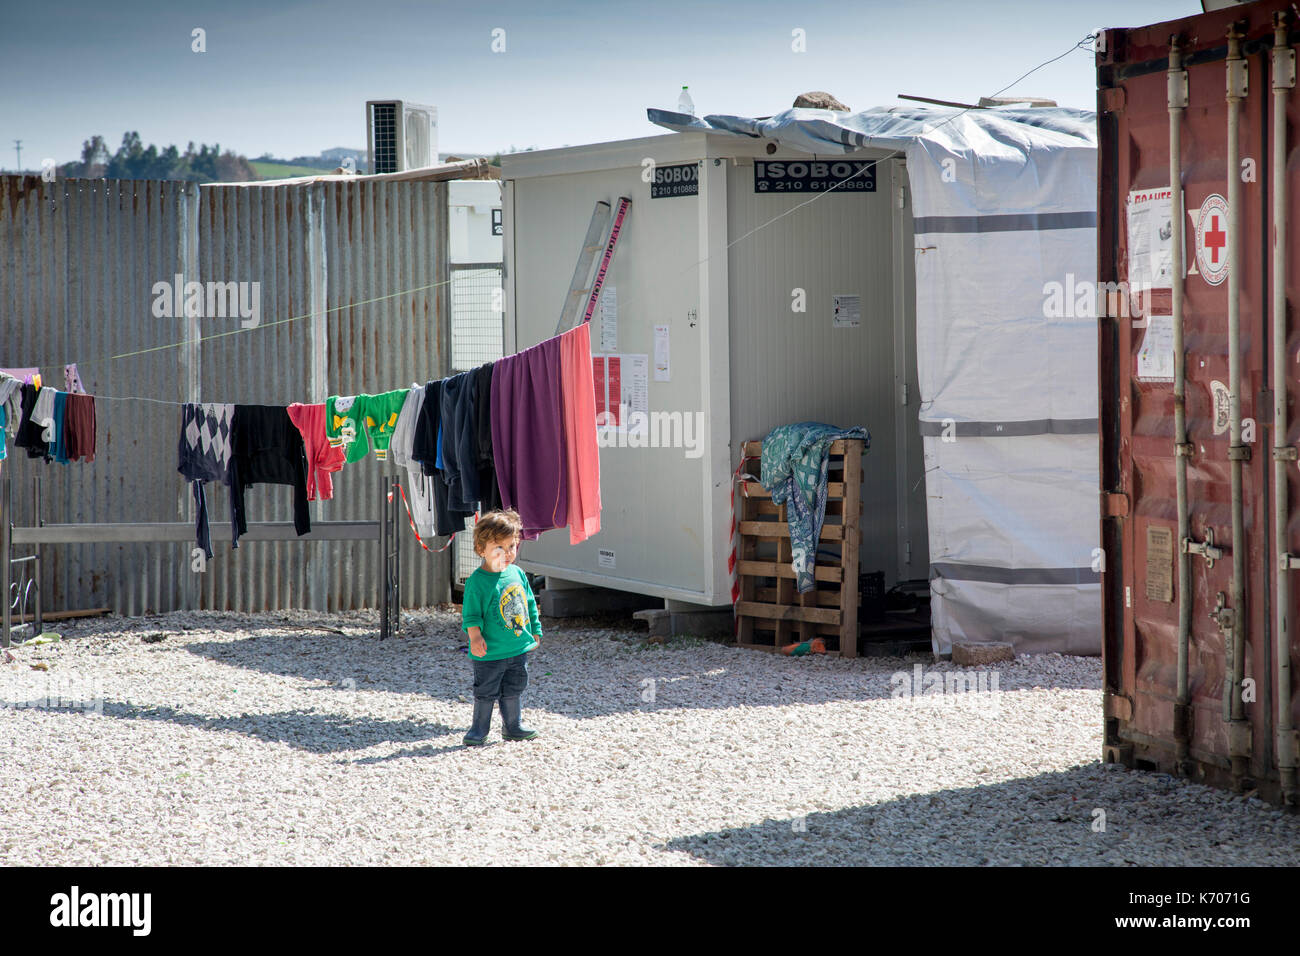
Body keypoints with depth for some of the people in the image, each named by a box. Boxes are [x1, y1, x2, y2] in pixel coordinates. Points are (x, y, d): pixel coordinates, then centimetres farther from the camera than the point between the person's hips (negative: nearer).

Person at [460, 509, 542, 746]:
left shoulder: (518, 574, 4)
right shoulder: (477, 581, -16)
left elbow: (529, 604, 15)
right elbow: (471, 613, -16)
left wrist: (535, 631, 16)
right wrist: (475, 636, -26)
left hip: (519, 648, 6)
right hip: (490, 653, -6)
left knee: (513, 690, 18)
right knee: (486, 692, 3)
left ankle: (512, 727, 31)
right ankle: (479, 730, 14)